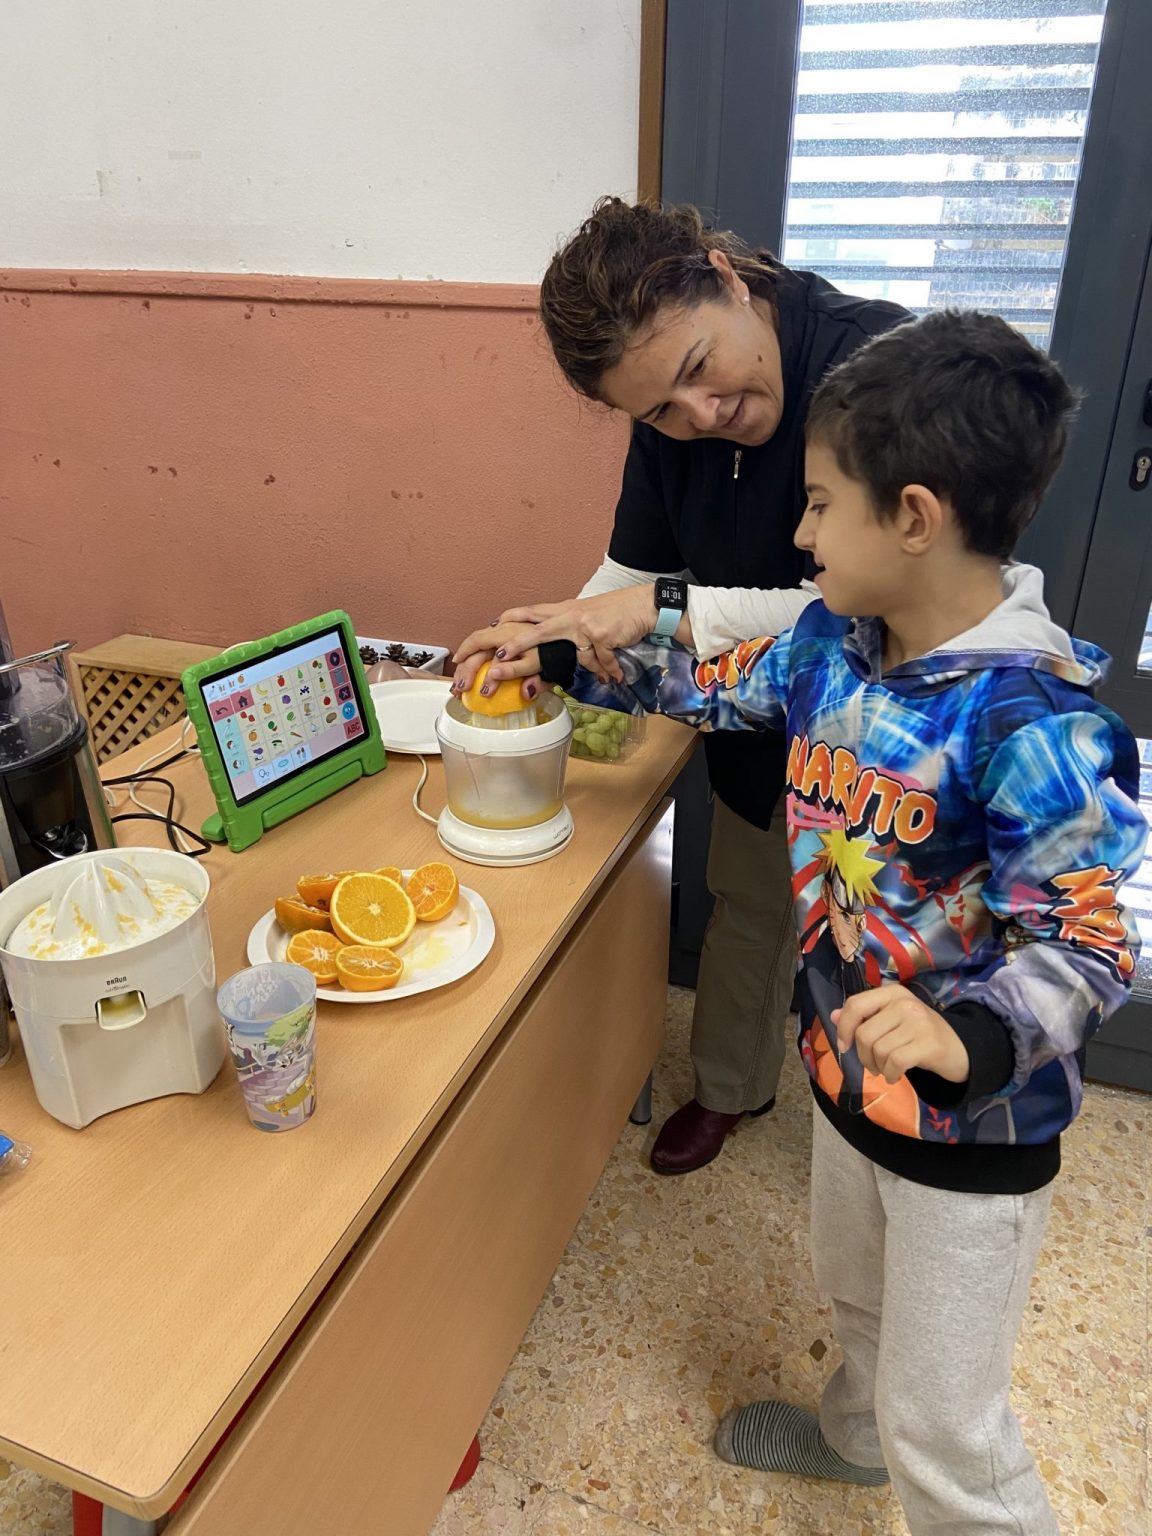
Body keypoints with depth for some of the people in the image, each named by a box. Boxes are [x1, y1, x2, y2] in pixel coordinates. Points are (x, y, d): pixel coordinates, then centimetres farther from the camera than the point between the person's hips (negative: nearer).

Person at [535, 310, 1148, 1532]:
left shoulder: (1036, 725, -31)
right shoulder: (832, 639, -9)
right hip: (847, 1065, 8)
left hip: (973, 1123, -7)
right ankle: (854, 1431, 63)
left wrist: (968, 1035, -44)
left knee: (943, 1428, 12)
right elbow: (720, 686, 9)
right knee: (855, 1292, 34)